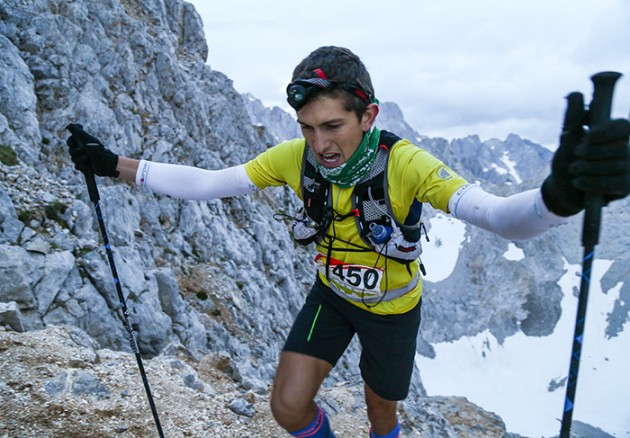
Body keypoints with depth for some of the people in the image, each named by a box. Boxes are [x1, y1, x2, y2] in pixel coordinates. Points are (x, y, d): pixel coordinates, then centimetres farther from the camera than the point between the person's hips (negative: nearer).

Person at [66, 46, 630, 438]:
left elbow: (499, 216, -45)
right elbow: (208, 183, -18)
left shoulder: (403, 163, -34)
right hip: (332, 294, 2)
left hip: (393, 306, -2)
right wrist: (113, 165, -24)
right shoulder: (295, 157, -22)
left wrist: (561, 193, -67)